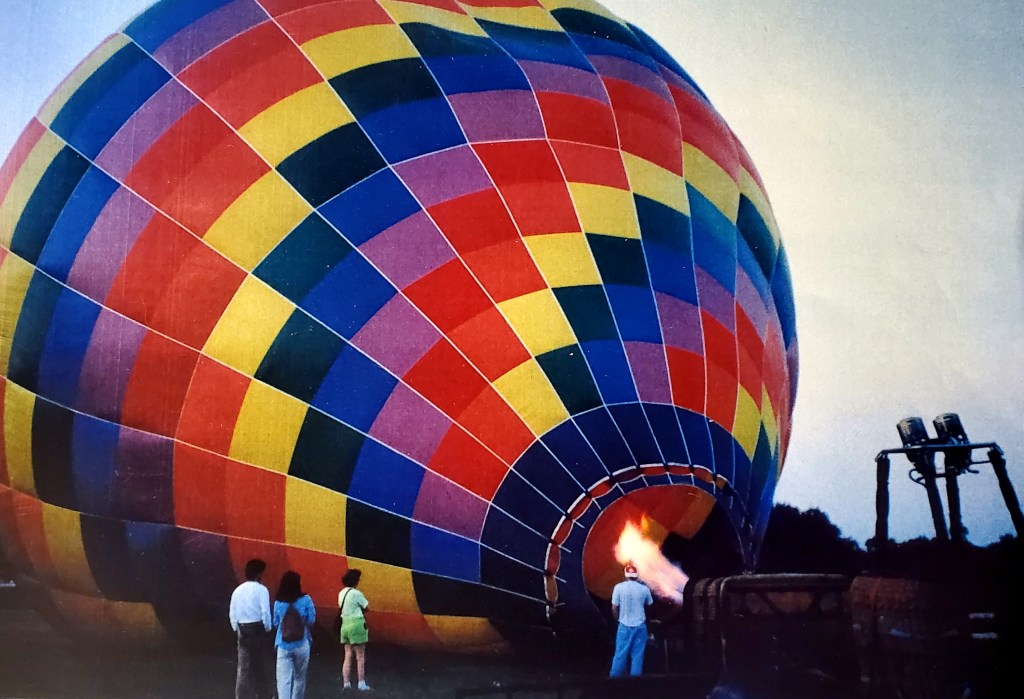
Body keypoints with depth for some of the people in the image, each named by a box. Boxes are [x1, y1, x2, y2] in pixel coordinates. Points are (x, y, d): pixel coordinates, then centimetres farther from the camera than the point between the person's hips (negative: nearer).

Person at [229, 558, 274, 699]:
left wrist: (237, 631, 14)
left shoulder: (237, 590, 5)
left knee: (244, 666, 8)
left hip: (243, 630, 4)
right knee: (262, 664, 10)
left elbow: (232, 614, 4)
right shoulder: (261, 590, -10)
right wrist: (268, 629, -3)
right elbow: (265, 612, -15)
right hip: (259, 629, -4)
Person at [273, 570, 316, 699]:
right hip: (301, 644, -1)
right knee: (299, 677, 18)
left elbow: (276, 623, 6)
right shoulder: (305, 600, -7)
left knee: (283, 680, -4)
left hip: (283, 646, 1)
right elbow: (311, 621, -5)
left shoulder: (278, 603, -1)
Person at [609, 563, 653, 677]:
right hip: (640, 625, 1)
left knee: (620, 654, 5)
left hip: (625, 625, -1)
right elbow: (649, 605, 12)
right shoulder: (644, 589, -4)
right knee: (637, 655, 6)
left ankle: (614, 677, 8)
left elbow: (614, 608, -4)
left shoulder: (619, 587, -8)